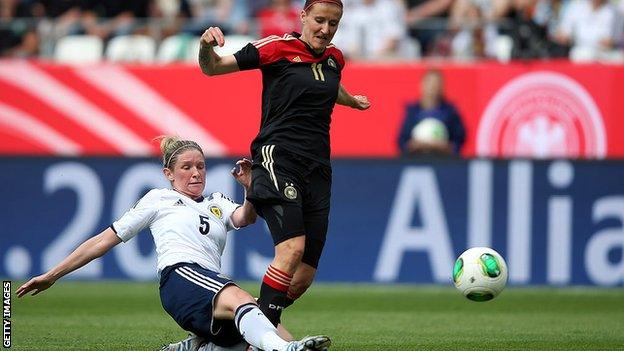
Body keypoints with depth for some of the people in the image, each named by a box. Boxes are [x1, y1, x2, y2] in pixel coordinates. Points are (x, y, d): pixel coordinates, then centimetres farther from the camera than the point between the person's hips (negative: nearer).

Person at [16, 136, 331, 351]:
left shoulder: (217, 204, 32)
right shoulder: (159, 200, 23)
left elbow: (244, 217, 10)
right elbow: (106, 239, 23)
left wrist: (251, 188, -13)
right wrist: (51, 276, 21)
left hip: (213, 286, 5)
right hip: (180, 275, -5)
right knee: (240, 299, -38)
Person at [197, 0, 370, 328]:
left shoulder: (334, 58, 14)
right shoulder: (277, 49, -5)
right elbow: (212, 68, -4)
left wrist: (350, 100, 59)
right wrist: (207, 46, -26)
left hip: (318, 170, 7)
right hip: (278, 158, -7)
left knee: (304, 277, 0)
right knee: (293, 246, -27)